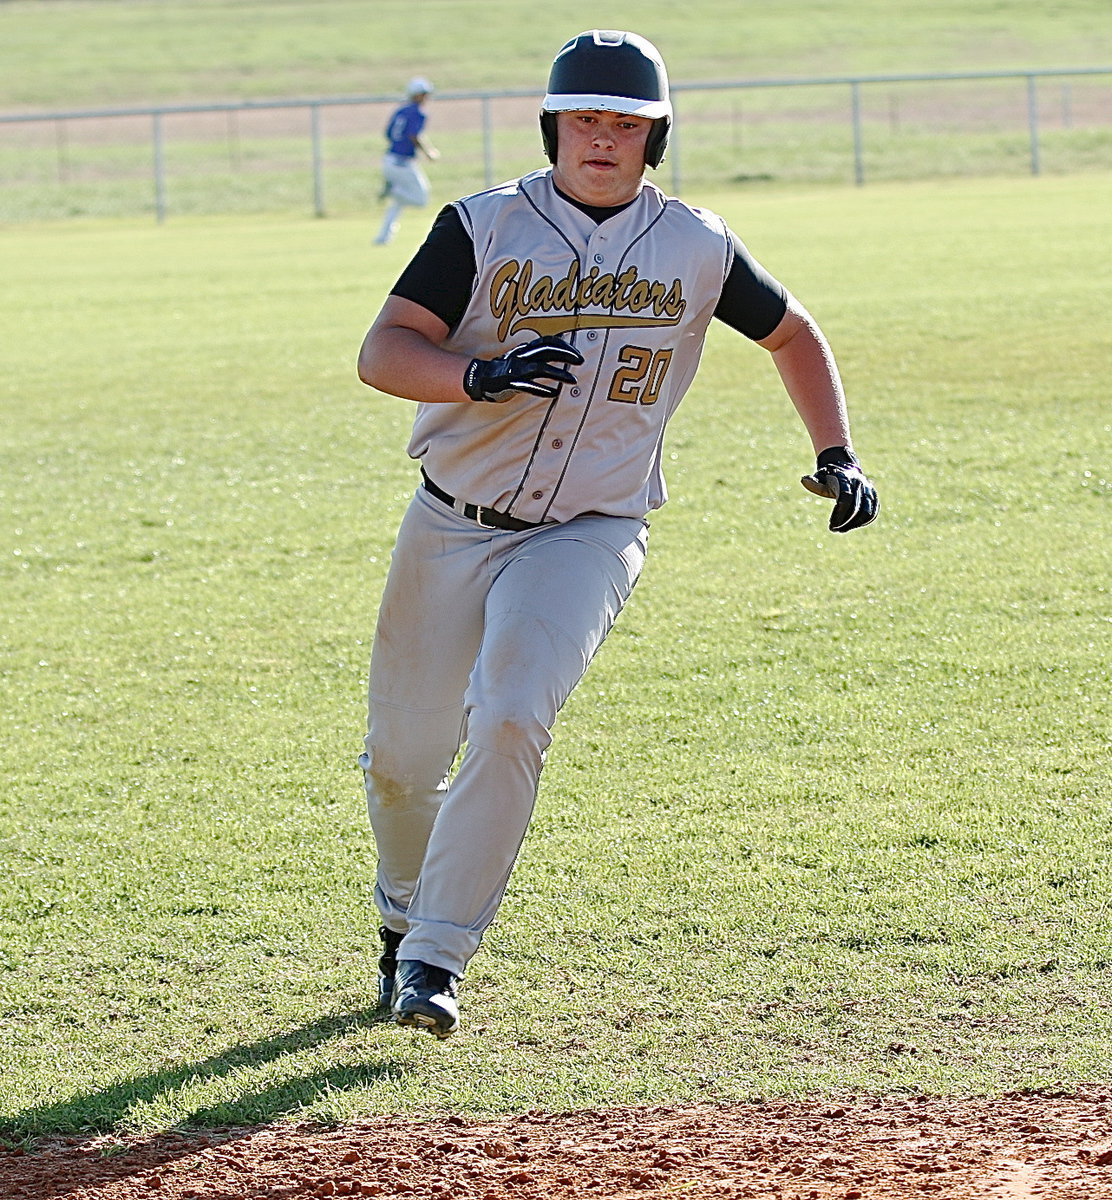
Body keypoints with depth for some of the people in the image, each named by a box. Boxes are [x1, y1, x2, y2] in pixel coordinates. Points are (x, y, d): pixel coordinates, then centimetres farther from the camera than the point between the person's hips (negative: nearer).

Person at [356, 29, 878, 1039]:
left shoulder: (697, 248, 0)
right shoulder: (485, 227, -6)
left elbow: (791, 332, 17)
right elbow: (383, 353, -15)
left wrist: (837, 455, 6)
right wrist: (486, 376, -33)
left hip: (589, 536, -1)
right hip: (452, 528, 1)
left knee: (510, 721, -25)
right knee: (403, 755, 7)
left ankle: (436, 957, -17)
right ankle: (408, 908, 40)